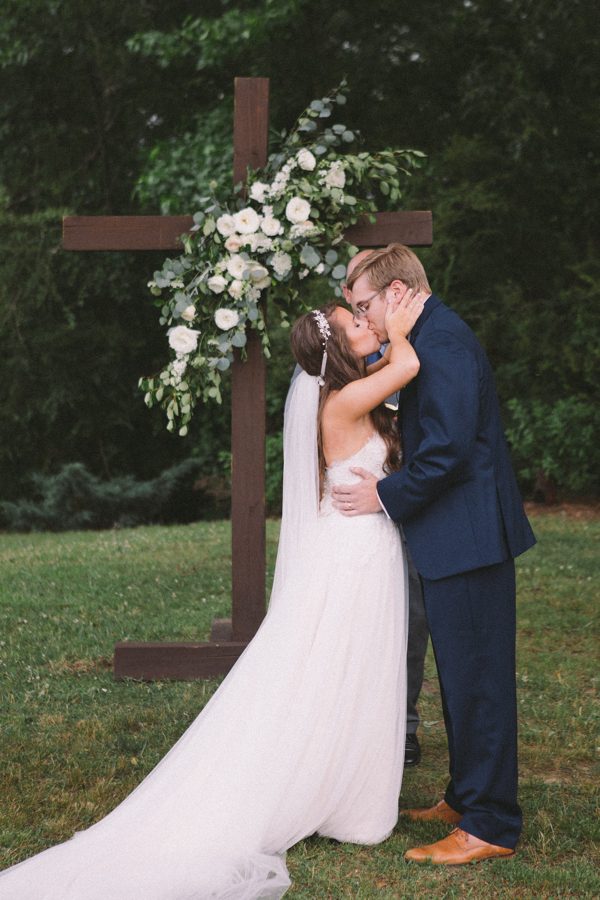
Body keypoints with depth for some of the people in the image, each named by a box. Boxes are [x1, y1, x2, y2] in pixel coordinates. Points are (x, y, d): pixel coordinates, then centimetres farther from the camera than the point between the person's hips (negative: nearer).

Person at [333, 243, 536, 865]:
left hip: (468, 537, -11)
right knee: (463, 678, 18)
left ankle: (489, 827, 7)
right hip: (458, 538, 11)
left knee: (476, 680, -3)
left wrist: (386, 495, -13)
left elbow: (449, 447, -24)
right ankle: (466, 799, 31)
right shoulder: (437, 336, 16)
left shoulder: (439, 340, -16)